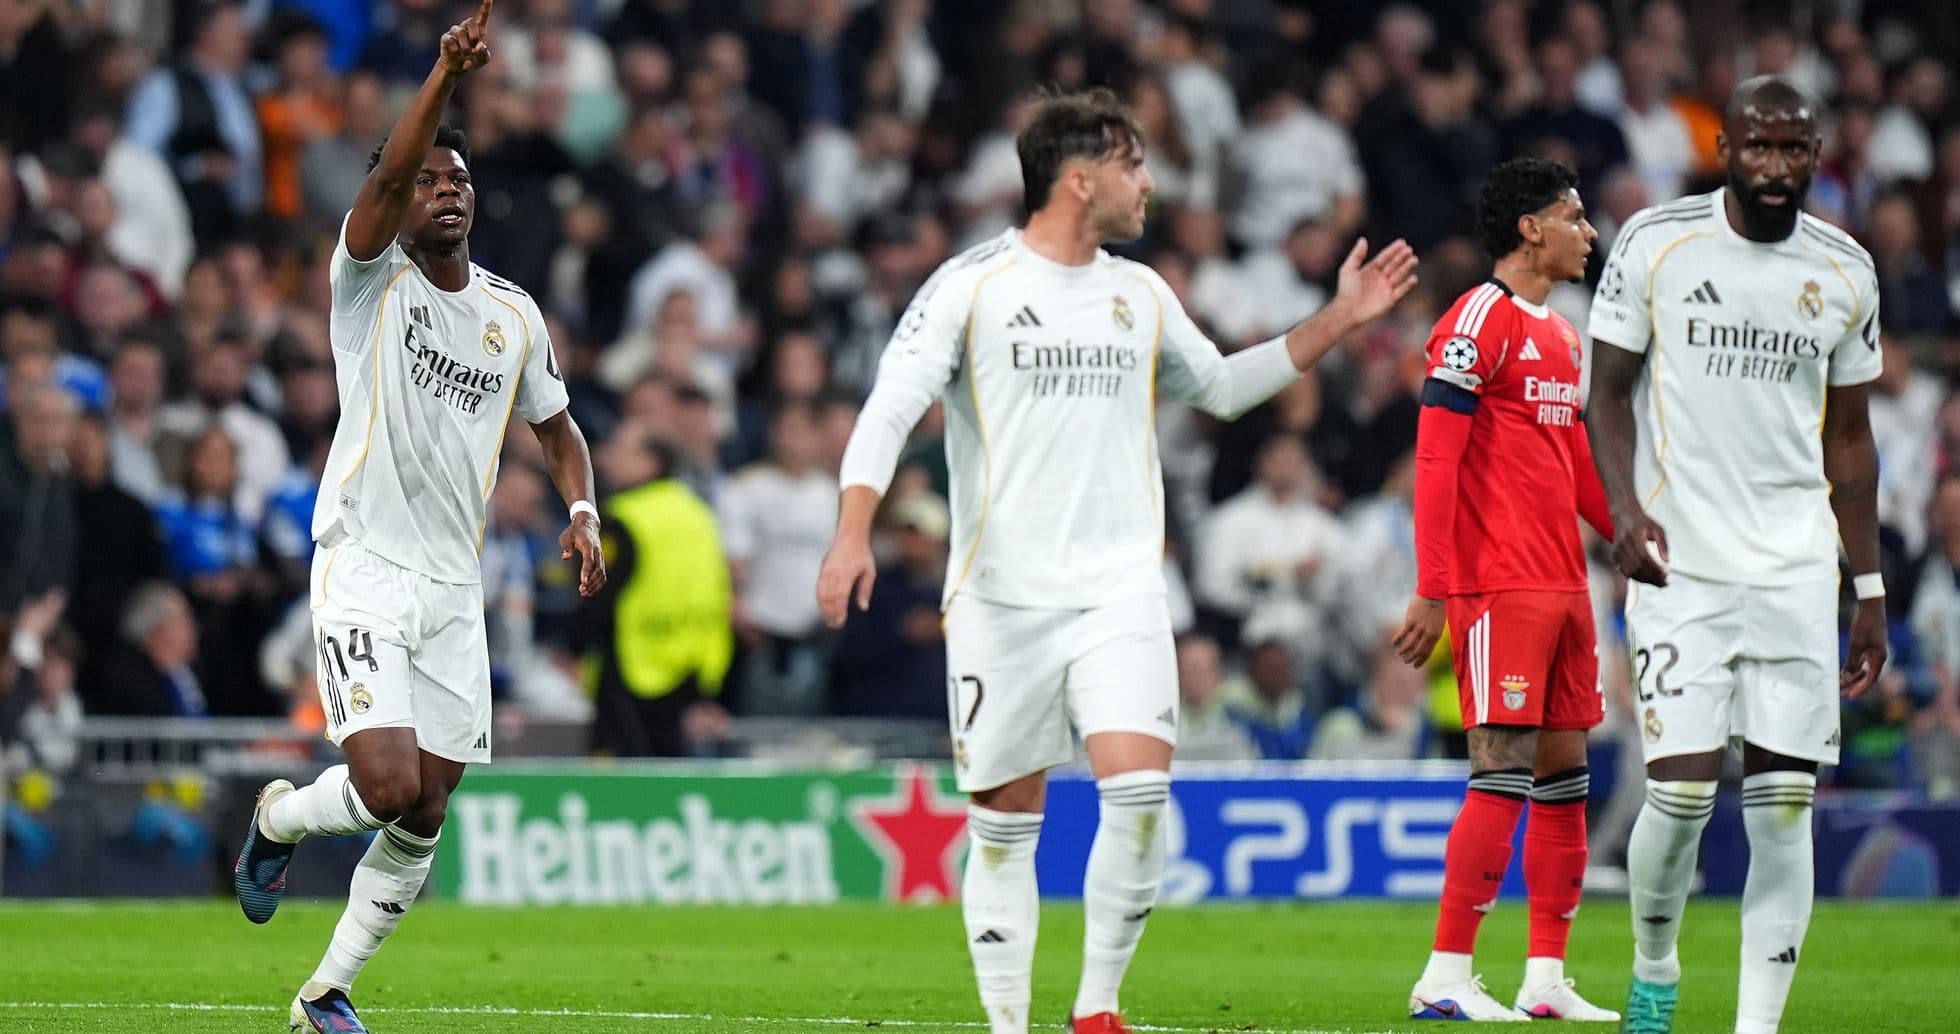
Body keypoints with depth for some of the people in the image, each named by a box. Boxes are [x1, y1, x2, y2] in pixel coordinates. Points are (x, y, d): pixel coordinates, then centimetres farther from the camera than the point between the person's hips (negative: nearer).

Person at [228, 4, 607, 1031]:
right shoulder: (372, 280, -4)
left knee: (423, 817, 3)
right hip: (362, 570, -5)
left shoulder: (514, 315, 11)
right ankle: (278, 817, 16)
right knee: (388, 783, -18)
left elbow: (556, 426, 25)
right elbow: (386, 177, -24)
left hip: (453, 588, 5)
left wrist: (583, 510, 5)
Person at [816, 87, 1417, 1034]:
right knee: (1005, 822, 1)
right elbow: (889, 410, -8)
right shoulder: (972, 286, -2)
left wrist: (1337, 321, 25)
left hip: (1119, 591, 3)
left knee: (1140, 791, -16)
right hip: (1002, 595, -3)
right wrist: (853, 535, -21)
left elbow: (1218, 385, 31)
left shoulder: (1141, 295, 14)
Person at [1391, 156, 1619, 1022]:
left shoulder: (1561, 334, 18)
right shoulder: (1479, 321, -9)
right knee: (1504, 770, -11)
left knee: (1565, 770, 8)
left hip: (1563, 585, 9)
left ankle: (1546, 979, 11)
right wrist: (1433, 592, -18)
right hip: (1499, 585, -9)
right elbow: (1435, 461, -14)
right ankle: (1445, 977, -8)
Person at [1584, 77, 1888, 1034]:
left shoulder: (1844, 272, 8)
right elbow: (1608, 389, 4)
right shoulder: (1656, 243, -1)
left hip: (1796, 570, 3)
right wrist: (1625, 506, -14)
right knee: (1682, 789, -10)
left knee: (1784, 805, -3)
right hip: (1681, 563, -3)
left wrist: (1871, 591, 13)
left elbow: (1848, 440, 15)